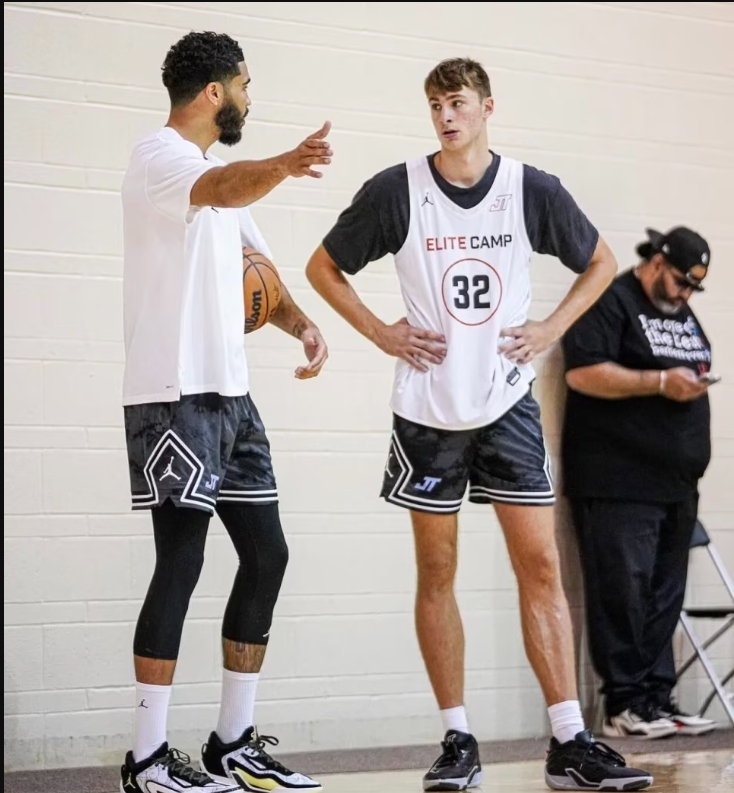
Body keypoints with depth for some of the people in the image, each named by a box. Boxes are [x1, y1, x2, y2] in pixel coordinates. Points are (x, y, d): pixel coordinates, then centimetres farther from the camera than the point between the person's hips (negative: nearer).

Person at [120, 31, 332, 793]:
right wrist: (285, 166, -53)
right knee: (181, 562, -10)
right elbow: (222, 188, -33)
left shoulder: (218, 175, 20)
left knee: (265, 553, 8)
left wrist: (303, 324, 0)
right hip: (173, 397, -9)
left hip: (229, 395, 9)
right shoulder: (159, 155, -9)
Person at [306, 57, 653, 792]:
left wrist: (551, 329, 0)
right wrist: (383, 334, -4)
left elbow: (600, 262, 13)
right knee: (437, 573, 3)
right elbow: (322, 267, 6)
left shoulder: (532, 190, -2)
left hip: (507, 403, 1)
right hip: (428, 407, 0)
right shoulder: (396, 190, -5)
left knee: (540, 565, -3)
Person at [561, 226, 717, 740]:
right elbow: (583, 372, -16)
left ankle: (658, 698, 11)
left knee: (665, 598, 7)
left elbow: (697, 371, 33)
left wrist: (697, 380, 11)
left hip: (676, 485, 8)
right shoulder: (611, 303, -5)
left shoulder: (684, 315, 23)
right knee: (623, 593, -8)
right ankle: (624, 705, -4)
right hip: (619, 483, -8)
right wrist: (660, 382, -17)